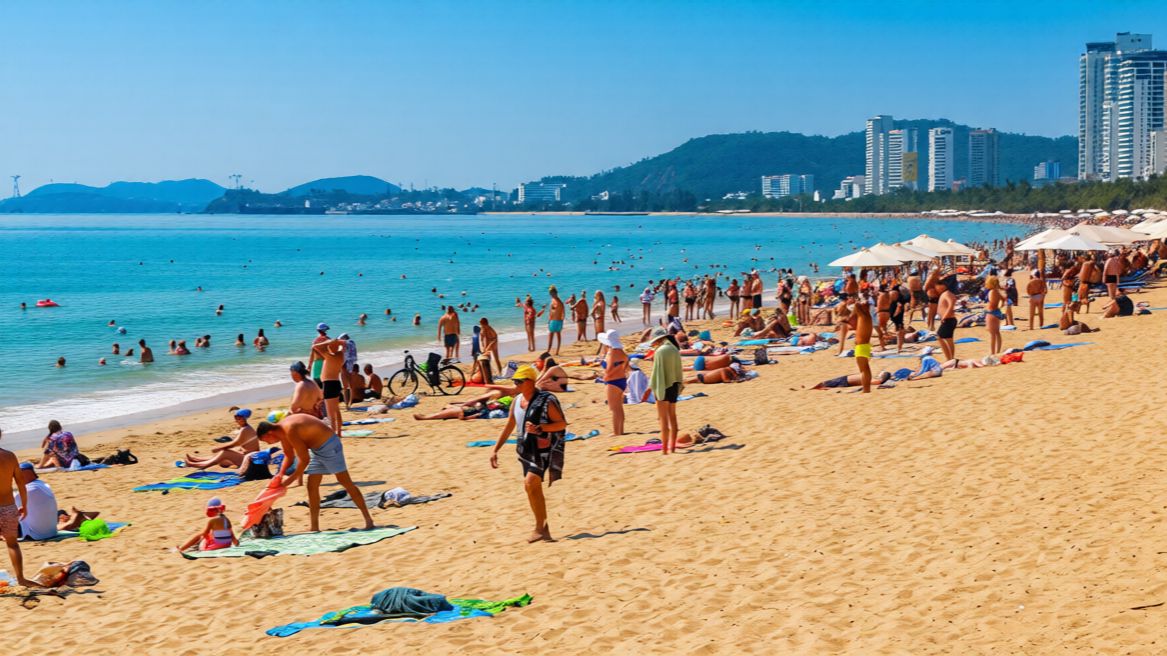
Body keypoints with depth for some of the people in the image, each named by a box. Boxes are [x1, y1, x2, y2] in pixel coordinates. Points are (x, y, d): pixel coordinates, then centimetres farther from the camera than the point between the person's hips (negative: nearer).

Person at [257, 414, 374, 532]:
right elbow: (288, 456, 16)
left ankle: (368, 519, -2)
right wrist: (281, 474, 2)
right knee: (312, 487, 7)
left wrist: (291, 480, -16)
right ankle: (314, 526, 11)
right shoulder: (282, 431, 4)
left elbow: (304, 459, -24)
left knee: (346, 483, -6)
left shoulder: (290, 430, -26)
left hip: (330, 445, -10)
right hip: (317, 449, 10)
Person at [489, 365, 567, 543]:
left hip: (542, 450, -8)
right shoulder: (517, 400, 9)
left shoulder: (546, 400, -13)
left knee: (530, 483, -20)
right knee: (533, 488, 10)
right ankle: (543, 529, 21)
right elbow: (509, 427, 17)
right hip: (526, 449, 8)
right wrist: (495, 449, 14)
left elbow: (562, 423, -12)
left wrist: (539, 428, -25)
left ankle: (540, 528, -11)